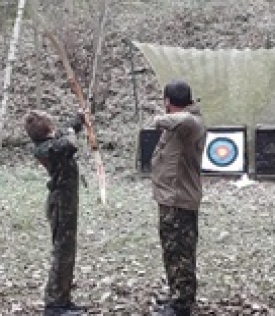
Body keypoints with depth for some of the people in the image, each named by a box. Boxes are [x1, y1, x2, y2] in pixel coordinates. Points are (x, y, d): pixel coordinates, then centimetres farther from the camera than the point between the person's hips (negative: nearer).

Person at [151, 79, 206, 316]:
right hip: (177, 198, 11)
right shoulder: (179, 122, 10)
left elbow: (184, 120, -45)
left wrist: (162, 119, -28)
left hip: (177, 201, -11)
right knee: (180, 253, 20)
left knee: (178, 255, -4)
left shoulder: (190, 122, -21)